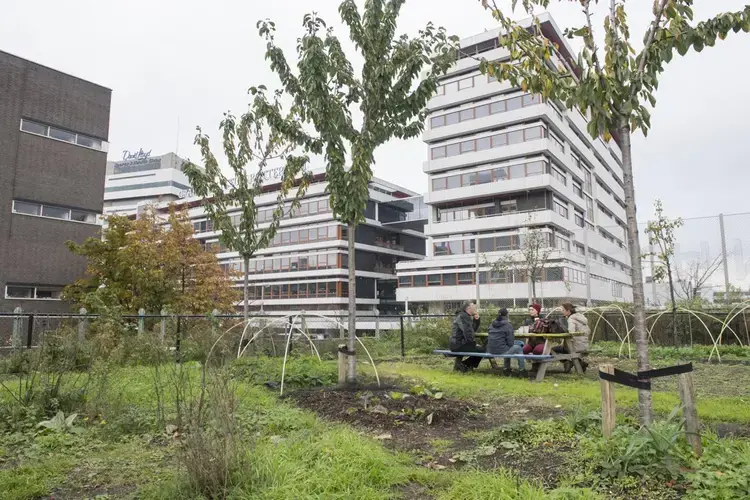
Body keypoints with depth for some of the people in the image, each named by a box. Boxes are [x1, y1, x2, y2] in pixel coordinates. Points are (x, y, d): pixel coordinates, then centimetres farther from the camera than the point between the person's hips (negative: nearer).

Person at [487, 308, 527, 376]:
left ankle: (507, 368, 39)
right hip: (501, 351, -6)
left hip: (491, 351, 7)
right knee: (519, 348, 19)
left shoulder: (492, 325, 9)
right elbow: (510, 342, -9)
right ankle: (521, 369, 23)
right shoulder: (508, 325, -9)